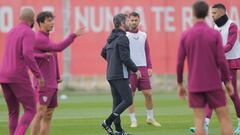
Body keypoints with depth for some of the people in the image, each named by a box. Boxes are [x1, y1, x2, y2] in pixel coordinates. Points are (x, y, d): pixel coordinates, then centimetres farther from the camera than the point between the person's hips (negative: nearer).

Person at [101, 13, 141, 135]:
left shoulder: (111, 38, 14)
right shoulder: (122, 38, -14)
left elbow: (103, 53, 24)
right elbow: (125, 57, -19)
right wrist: (135, 69, -9)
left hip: (111, 75, 9)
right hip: (120, 75, -9)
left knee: (117, 101, 11)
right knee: (128, 100, -7)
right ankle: (108, 122, -12)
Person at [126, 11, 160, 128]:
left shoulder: (143, 35, 12)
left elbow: (147, 52, 15)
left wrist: (149, 67, 6)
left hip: (143, 68, 3)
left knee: (148, 93, 1)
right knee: (130, 96, -1)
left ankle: (150, 118, 15)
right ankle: (133, 120, 6)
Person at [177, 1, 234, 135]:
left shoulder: (186, 35, 0)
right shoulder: (215, 34, -6)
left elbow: (180, 62, 1)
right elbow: (222, 61, -9)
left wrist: (180, 84, 12)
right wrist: (228, 81, 2)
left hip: (195, 86, 2)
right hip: (214, 84, -2)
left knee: (199, 120, 2)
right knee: (225, 118, 3)